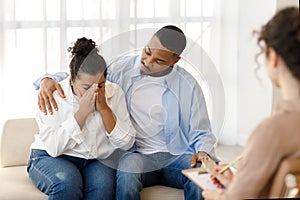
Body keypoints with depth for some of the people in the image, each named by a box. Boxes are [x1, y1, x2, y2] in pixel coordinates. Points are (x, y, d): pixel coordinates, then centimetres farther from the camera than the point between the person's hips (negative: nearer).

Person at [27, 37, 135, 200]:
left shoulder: (114, 92, -2)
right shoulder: (53, 95, -11)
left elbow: (127, 143, -6)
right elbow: (53, 147, -19)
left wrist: (104, 108, -17)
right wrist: (82, 111, -22)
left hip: (97, 162, 2)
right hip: (51, 158, -2)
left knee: (104, 185, -31)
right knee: (67, 182, -35)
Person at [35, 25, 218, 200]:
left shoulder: (188, 86, 4)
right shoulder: (121, 69, 5)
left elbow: (201, 134, 9)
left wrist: (203, 153, -14)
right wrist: (48, 79, -11)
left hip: (178, 155, 0)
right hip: (136, 155, 0)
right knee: (129, 166, -38)